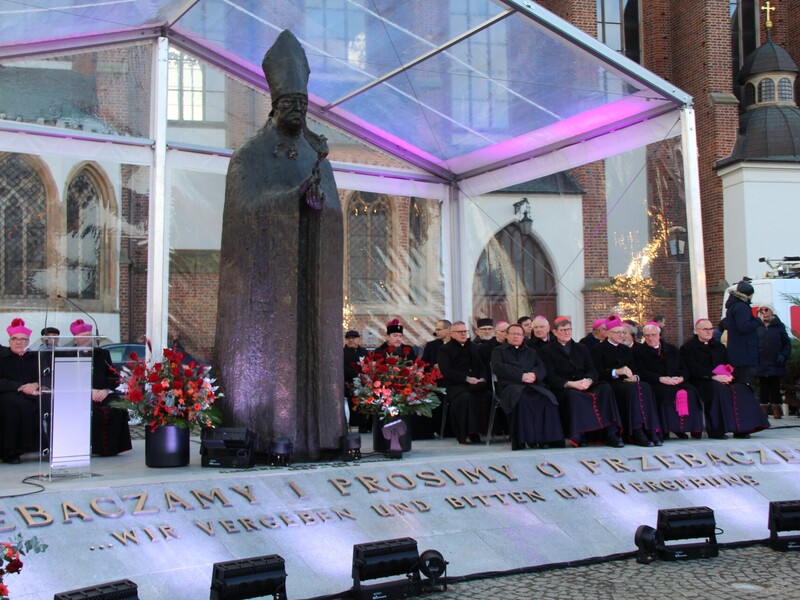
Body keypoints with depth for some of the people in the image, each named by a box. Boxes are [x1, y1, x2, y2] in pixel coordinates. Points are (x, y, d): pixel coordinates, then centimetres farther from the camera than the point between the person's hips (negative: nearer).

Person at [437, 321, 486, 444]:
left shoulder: (474, 347, 28)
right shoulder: (445, 350, 11)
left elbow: (482, 366, 19)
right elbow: (446, 371, -4)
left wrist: (482, 378, -5)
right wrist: (467, 378, -15)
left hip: (476, 384, 4)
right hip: (454, 385, -4)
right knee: (465, 397, -38)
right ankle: (464, 435, -33)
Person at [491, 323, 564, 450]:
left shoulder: (532, 352, 31)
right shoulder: (499, 351, 20)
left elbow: (542, 368, 15)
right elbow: (497, 368, 0)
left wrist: (534, 375, -11)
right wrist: (521, 376, -11)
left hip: (533, 385, 3)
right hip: (511, 386, -3)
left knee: (548, 398, -32)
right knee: (521, 399, -40)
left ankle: (546, 438, -33)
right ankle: (521, 441, -39)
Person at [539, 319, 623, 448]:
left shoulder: (581, 348, 24)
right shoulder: (547, 351, 10)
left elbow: (592, 370, 12)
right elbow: (550, 377, -3)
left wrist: (588, 380, -13)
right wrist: (570, 384, -18)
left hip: (585, 385, 4)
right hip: (562, 389, -4)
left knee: (605, 388, -27)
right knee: (573, 394, -39)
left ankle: (610, 434, -32)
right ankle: (579, 436, -34)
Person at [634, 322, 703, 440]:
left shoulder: (672, 350, 24)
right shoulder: (639, 351, 12)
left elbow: (684, 369, 17)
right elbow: (642, 373, -2)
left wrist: (681, 378, -7)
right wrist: (661, 379, -15)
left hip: (676, 382, 4)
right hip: (654, 385, -3)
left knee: (690, 392, -27)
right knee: (667, 392, -36)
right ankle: (665, 428, -33)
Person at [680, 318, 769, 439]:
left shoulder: (719, 346, 26)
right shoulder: (687, 348, 5)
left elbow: (728, 364, 16)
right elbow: (694, 369, -10)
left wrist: (728, 375, -8)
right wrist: (714, 376, -22)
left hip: (722, 379, 6)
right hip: (701, 381, -6)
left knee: (741, 388, -22)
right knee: (718, 389, -36)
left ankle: (741, 428, -23)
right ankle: (716, 430, -34)